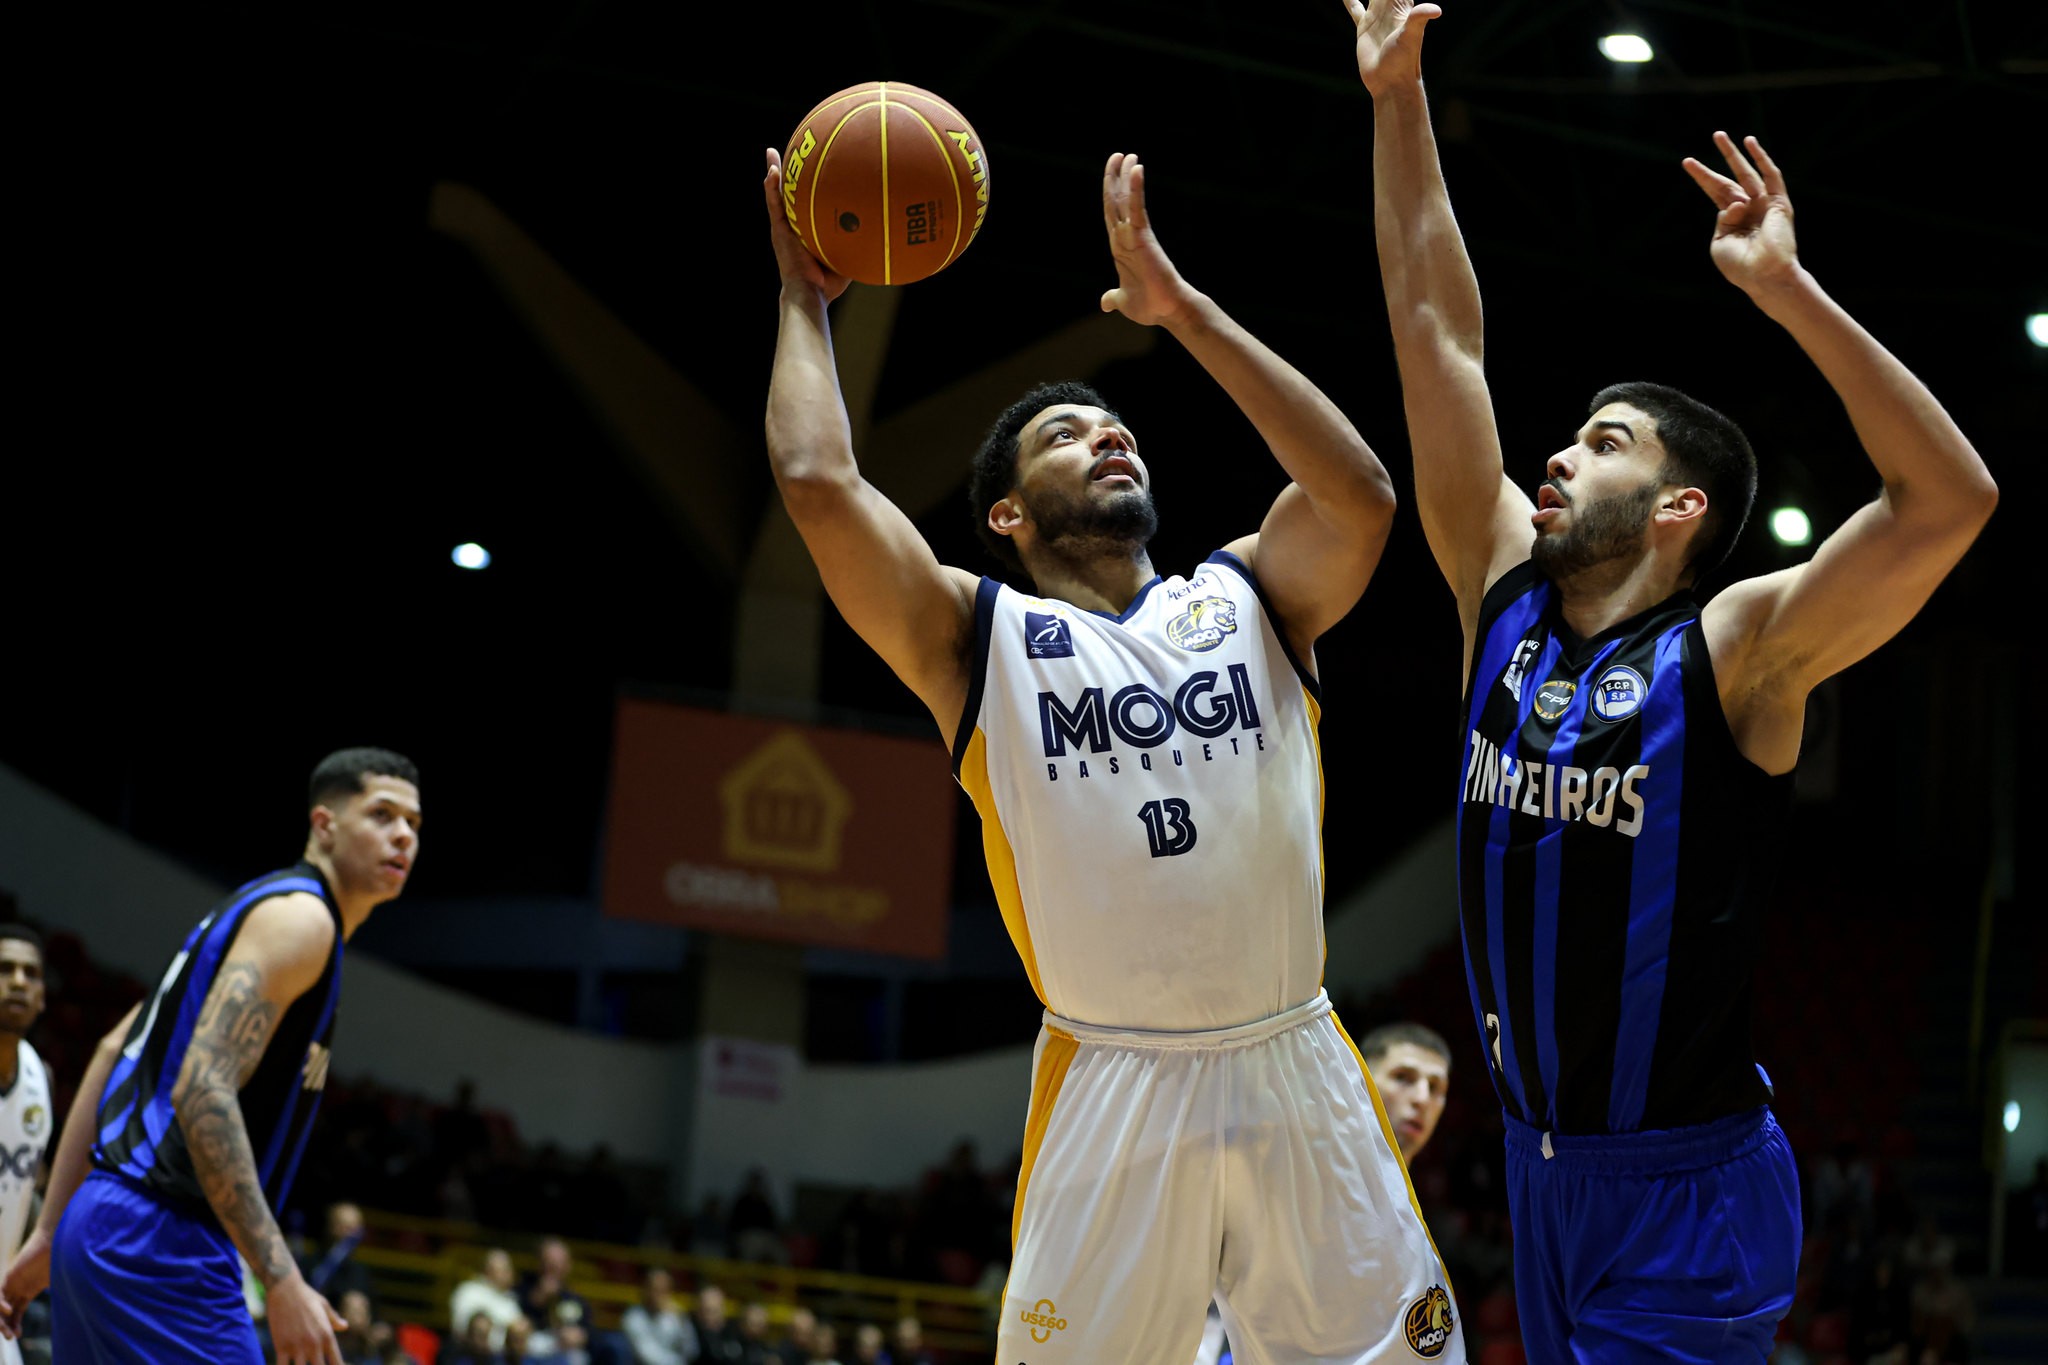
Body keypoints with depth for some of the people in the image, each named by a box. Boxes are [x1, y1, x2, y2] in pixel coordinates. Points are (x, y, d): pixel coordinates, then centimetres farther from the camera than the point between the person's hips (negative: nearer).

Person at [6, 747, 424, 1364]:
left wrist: (50, 1234, 22)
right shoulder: (299, 917, -10)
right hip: (160, 1243, -10)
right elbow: (202, 1091, -22)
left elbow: (113, 1056, 23)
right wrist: (282, 1283, -26)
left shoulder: (258, 909, 21)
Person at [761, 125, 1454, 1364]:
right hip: (1113, 1092, -2)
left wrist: (1179, 305, -1)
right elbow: (820, 483, -7)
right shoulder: (984, 639, 5)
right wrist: (806, 301, 8)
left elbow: (1359, 493, -6)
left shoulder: (1246, 599, 13)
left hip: (1295, 1073, 2)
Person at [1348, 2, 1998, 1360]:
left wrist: (1782, 287, -29)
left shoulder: (1733, 653, -12)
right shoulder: (1505, 603, 4)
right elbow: (1437, 332, 5)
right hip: (1541, 1163, 6)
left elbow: (1951, 499, -26)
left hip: (1687, 1190, -6)